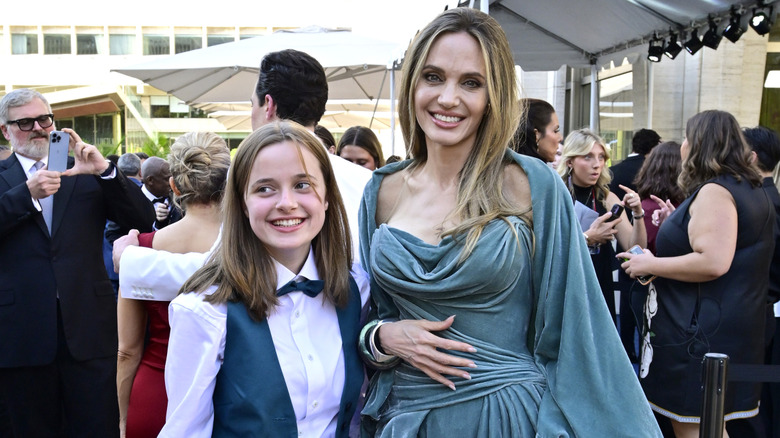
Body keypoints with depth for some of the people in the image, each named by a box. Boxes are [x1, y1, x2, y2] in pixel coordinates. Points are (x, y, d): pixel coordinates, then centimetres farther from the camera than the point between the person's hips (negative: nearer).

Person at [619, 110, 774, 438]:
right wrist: (677, 222, 19)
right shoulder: (750, 188, 15)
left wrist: (650, 265, -17)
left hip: (701, 332, -10)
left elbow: (714, 262, -27)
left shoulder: (714, 191, -16)